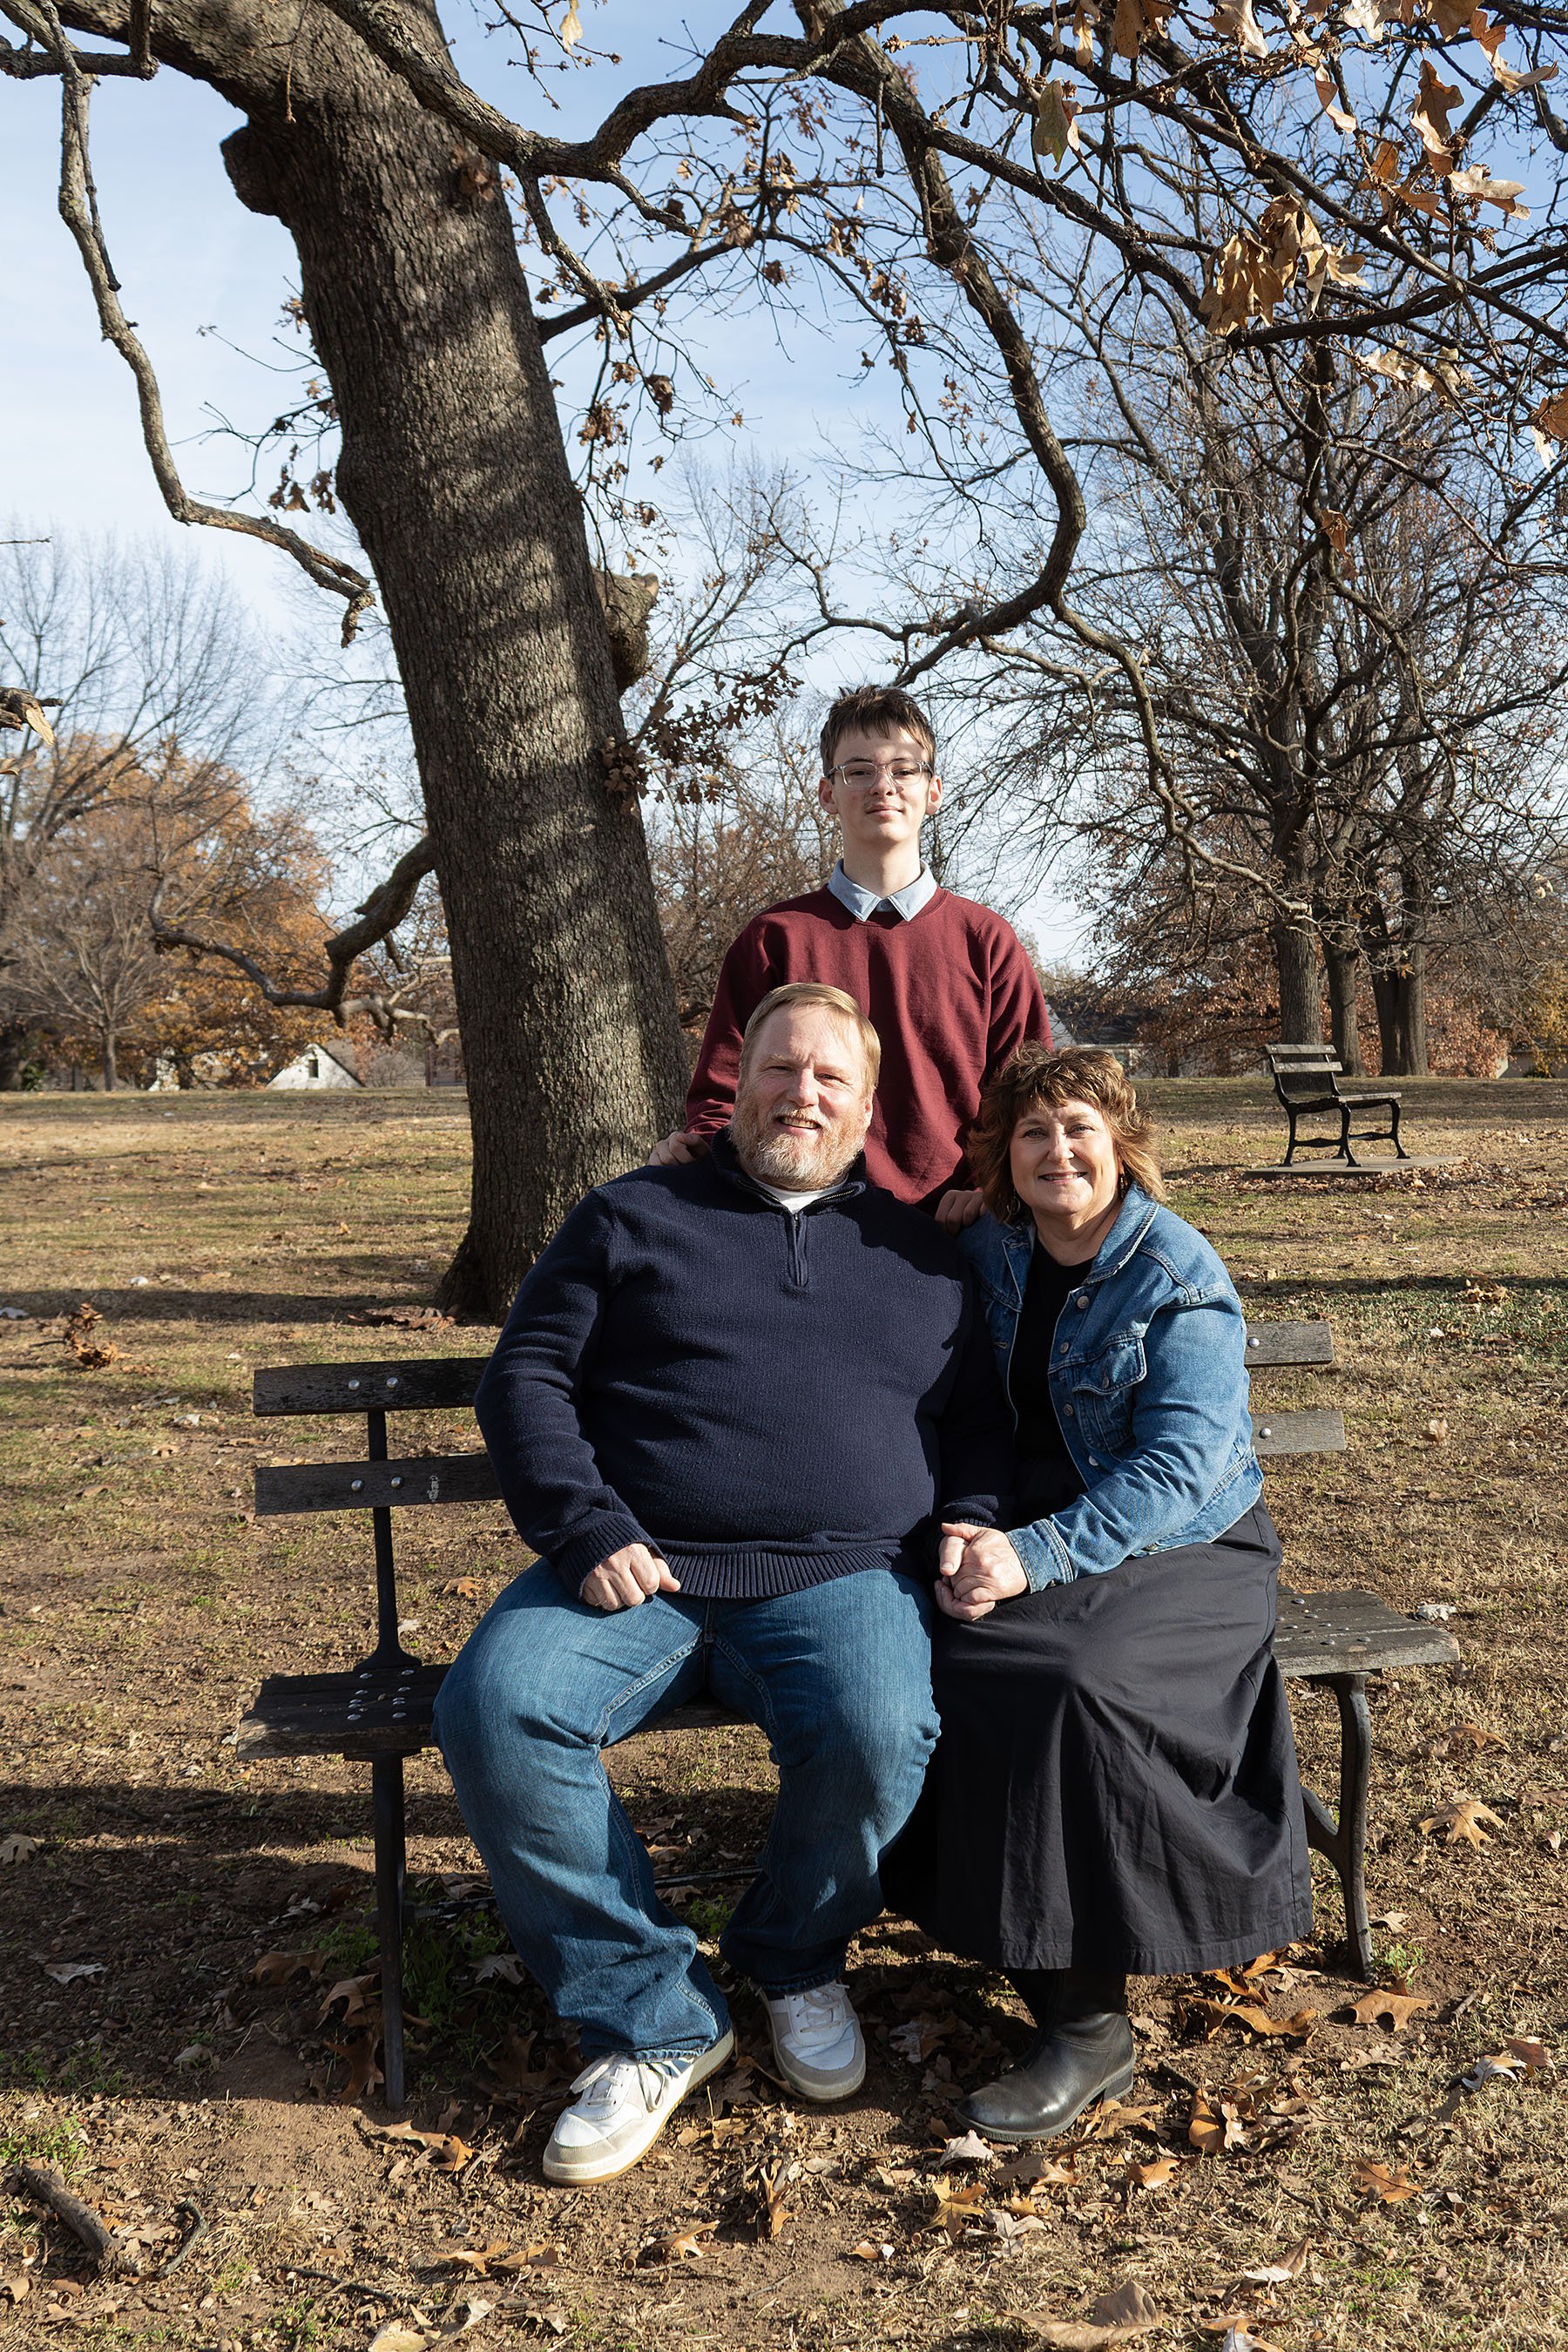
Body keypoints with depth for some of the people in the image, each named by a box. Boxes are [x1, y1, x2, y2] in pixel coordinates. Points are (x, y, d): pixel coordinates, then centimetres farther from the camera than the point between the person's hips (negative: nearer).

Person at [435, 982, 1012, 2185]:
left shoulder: (920, 1253, 21)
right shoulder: (632, 1217, 15)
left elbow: (982, 1420, 25)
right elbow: (525, 1377, 8)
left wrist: (970, 1523, 3)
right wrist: (585, 1532, -7)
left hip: (841, 1575, 0)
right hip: (633, 1568, 0)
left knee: (878, 1735, -32)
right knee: (494, 1713, -28)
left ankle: (795, 1955, 3)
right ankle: (652, 2016, -10)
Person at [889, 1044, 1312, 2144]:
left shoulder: (1179, 1277, -9)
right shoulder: (987, 1257, 7)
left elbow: (1180, 1465, -18)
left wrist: (1037, 1556, -28)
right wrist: (971, 1537, -6)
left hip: (1182, 1549, -4)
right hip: (1028, 1537, 4)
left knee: (1073, 1678, -33)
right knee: (958, 1670, -27)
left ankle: (1090, 2025, -20)